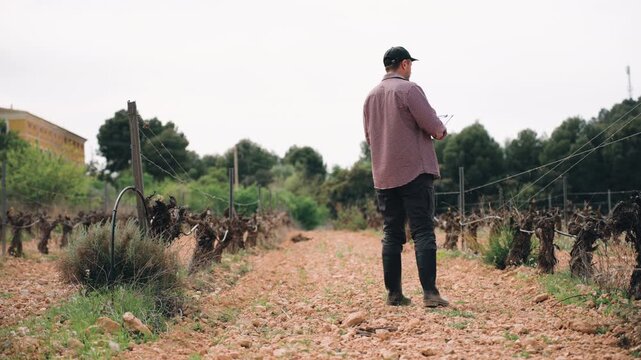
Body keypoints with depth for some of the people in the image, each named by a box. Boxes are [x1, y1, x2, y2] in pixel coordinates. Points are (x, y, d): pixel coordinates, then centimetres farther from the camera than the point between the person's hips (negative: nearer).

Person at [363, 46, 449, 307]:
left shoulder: (371, 96, 14)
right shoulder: (409, 89, -8)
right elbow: (434, 126, -12)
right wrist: (440, 131, 9)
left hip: (383, 175, 6)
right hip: (415, 171, -6)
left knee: (392, 235, 8)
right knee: (423, 232, -5)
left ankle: (394, 293, 9)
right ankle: (430, 293, -9)